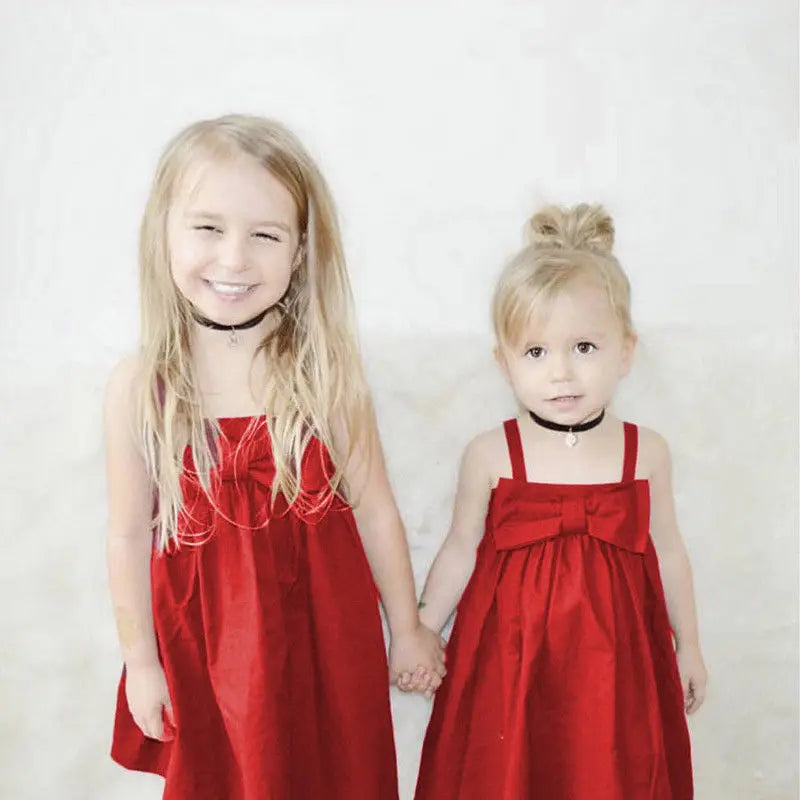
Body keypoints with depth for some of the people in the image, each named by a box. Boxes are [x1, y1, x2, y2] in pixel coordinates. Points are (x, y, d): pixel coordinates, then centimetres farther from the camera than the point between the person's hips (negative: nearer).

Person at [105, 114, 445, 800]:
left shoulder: (325, 372, -14)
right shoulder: (139, 386, -13)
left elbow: (375, 511, -5)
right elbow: (130, 535, -4)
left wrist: (407, 629, 5)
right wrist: (140, 660, 4)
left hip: (324, 634, 0)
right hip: (206, 642, 1)